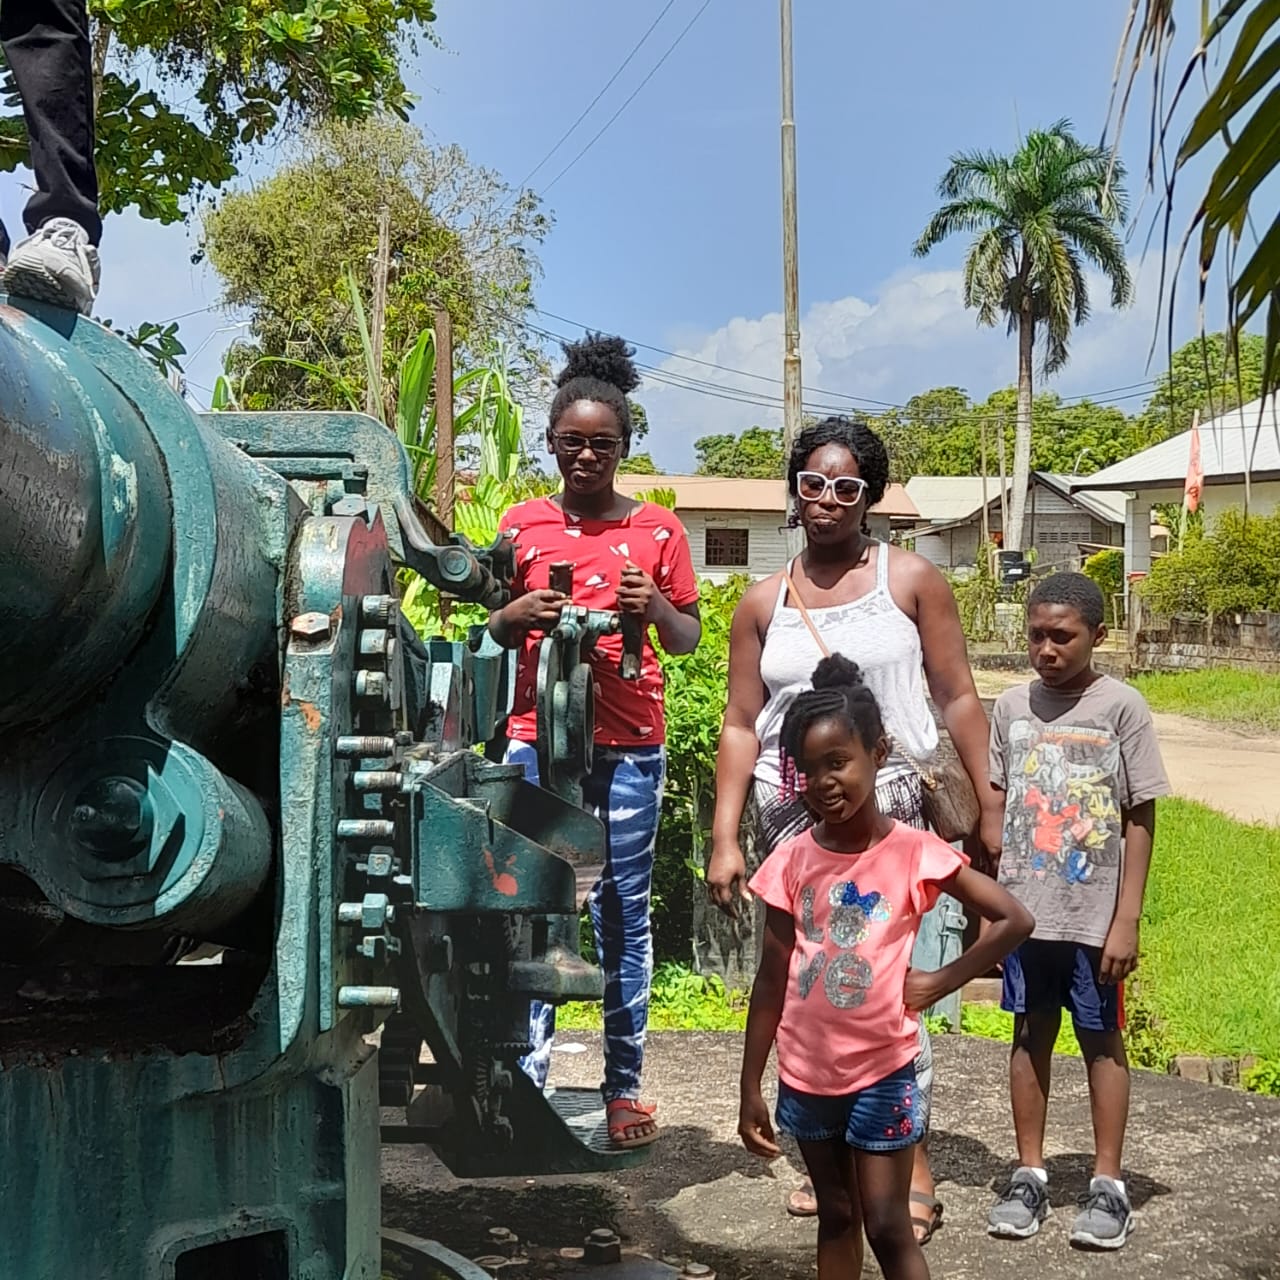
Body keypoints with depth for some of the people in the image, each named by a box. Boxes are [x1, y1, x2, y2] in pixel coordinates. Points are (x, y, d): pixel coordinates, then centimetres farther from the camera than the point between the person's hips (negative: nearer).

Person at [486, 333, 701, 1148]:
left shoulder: (658, 530, 5)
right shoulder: (523, 525, 7)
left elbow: (690, 640, 9)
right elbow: (490, 630, 14)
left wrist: (655, 605, -12)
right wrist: (520, 613, -9)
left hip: (629, 746, 0)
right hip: (538, 739, 1)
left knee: (624, 913, 4)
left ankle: (626, 1086, 12)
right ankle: (527, 1080, 6)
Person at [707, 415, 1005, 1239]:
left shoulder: (911, 579, 4)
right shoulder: (764, 603, 10)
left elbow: (958, 697, 4)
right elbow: (741, 727, 9)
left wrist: (987, 804, -1)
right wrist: (726, 840, 3)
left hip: (888, 807, -3)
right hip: (792, 816, 3)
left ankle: (914, 1166, 3)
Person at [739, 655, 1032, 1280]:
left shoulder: (914, 852, -12)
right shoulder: (792, 860, -4)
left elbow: (1015, 920, -8)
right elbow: (772, 982, 1)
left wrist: (939, 982, -9)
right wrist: (750, 1089, 2)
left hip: (881, 1072, -3)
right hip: (806, 1075, 3)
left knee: (888, 1227, 2)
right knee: (836, 1218, 16)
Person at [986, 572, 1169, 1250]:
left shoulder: (1121, 706, -7)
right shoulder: (1012, 705, 3)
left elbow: (1139, 819, -6)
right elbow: (997, 808, 8)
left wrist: (1126, 919, -9)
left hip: (1093, 913, -3)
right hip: (1024, 908, 3)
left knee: (1101, 1039, 8)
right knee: (1030, 1035, 11)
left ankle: (1108, 1184, 18)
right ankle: (1029, 1175, 21)